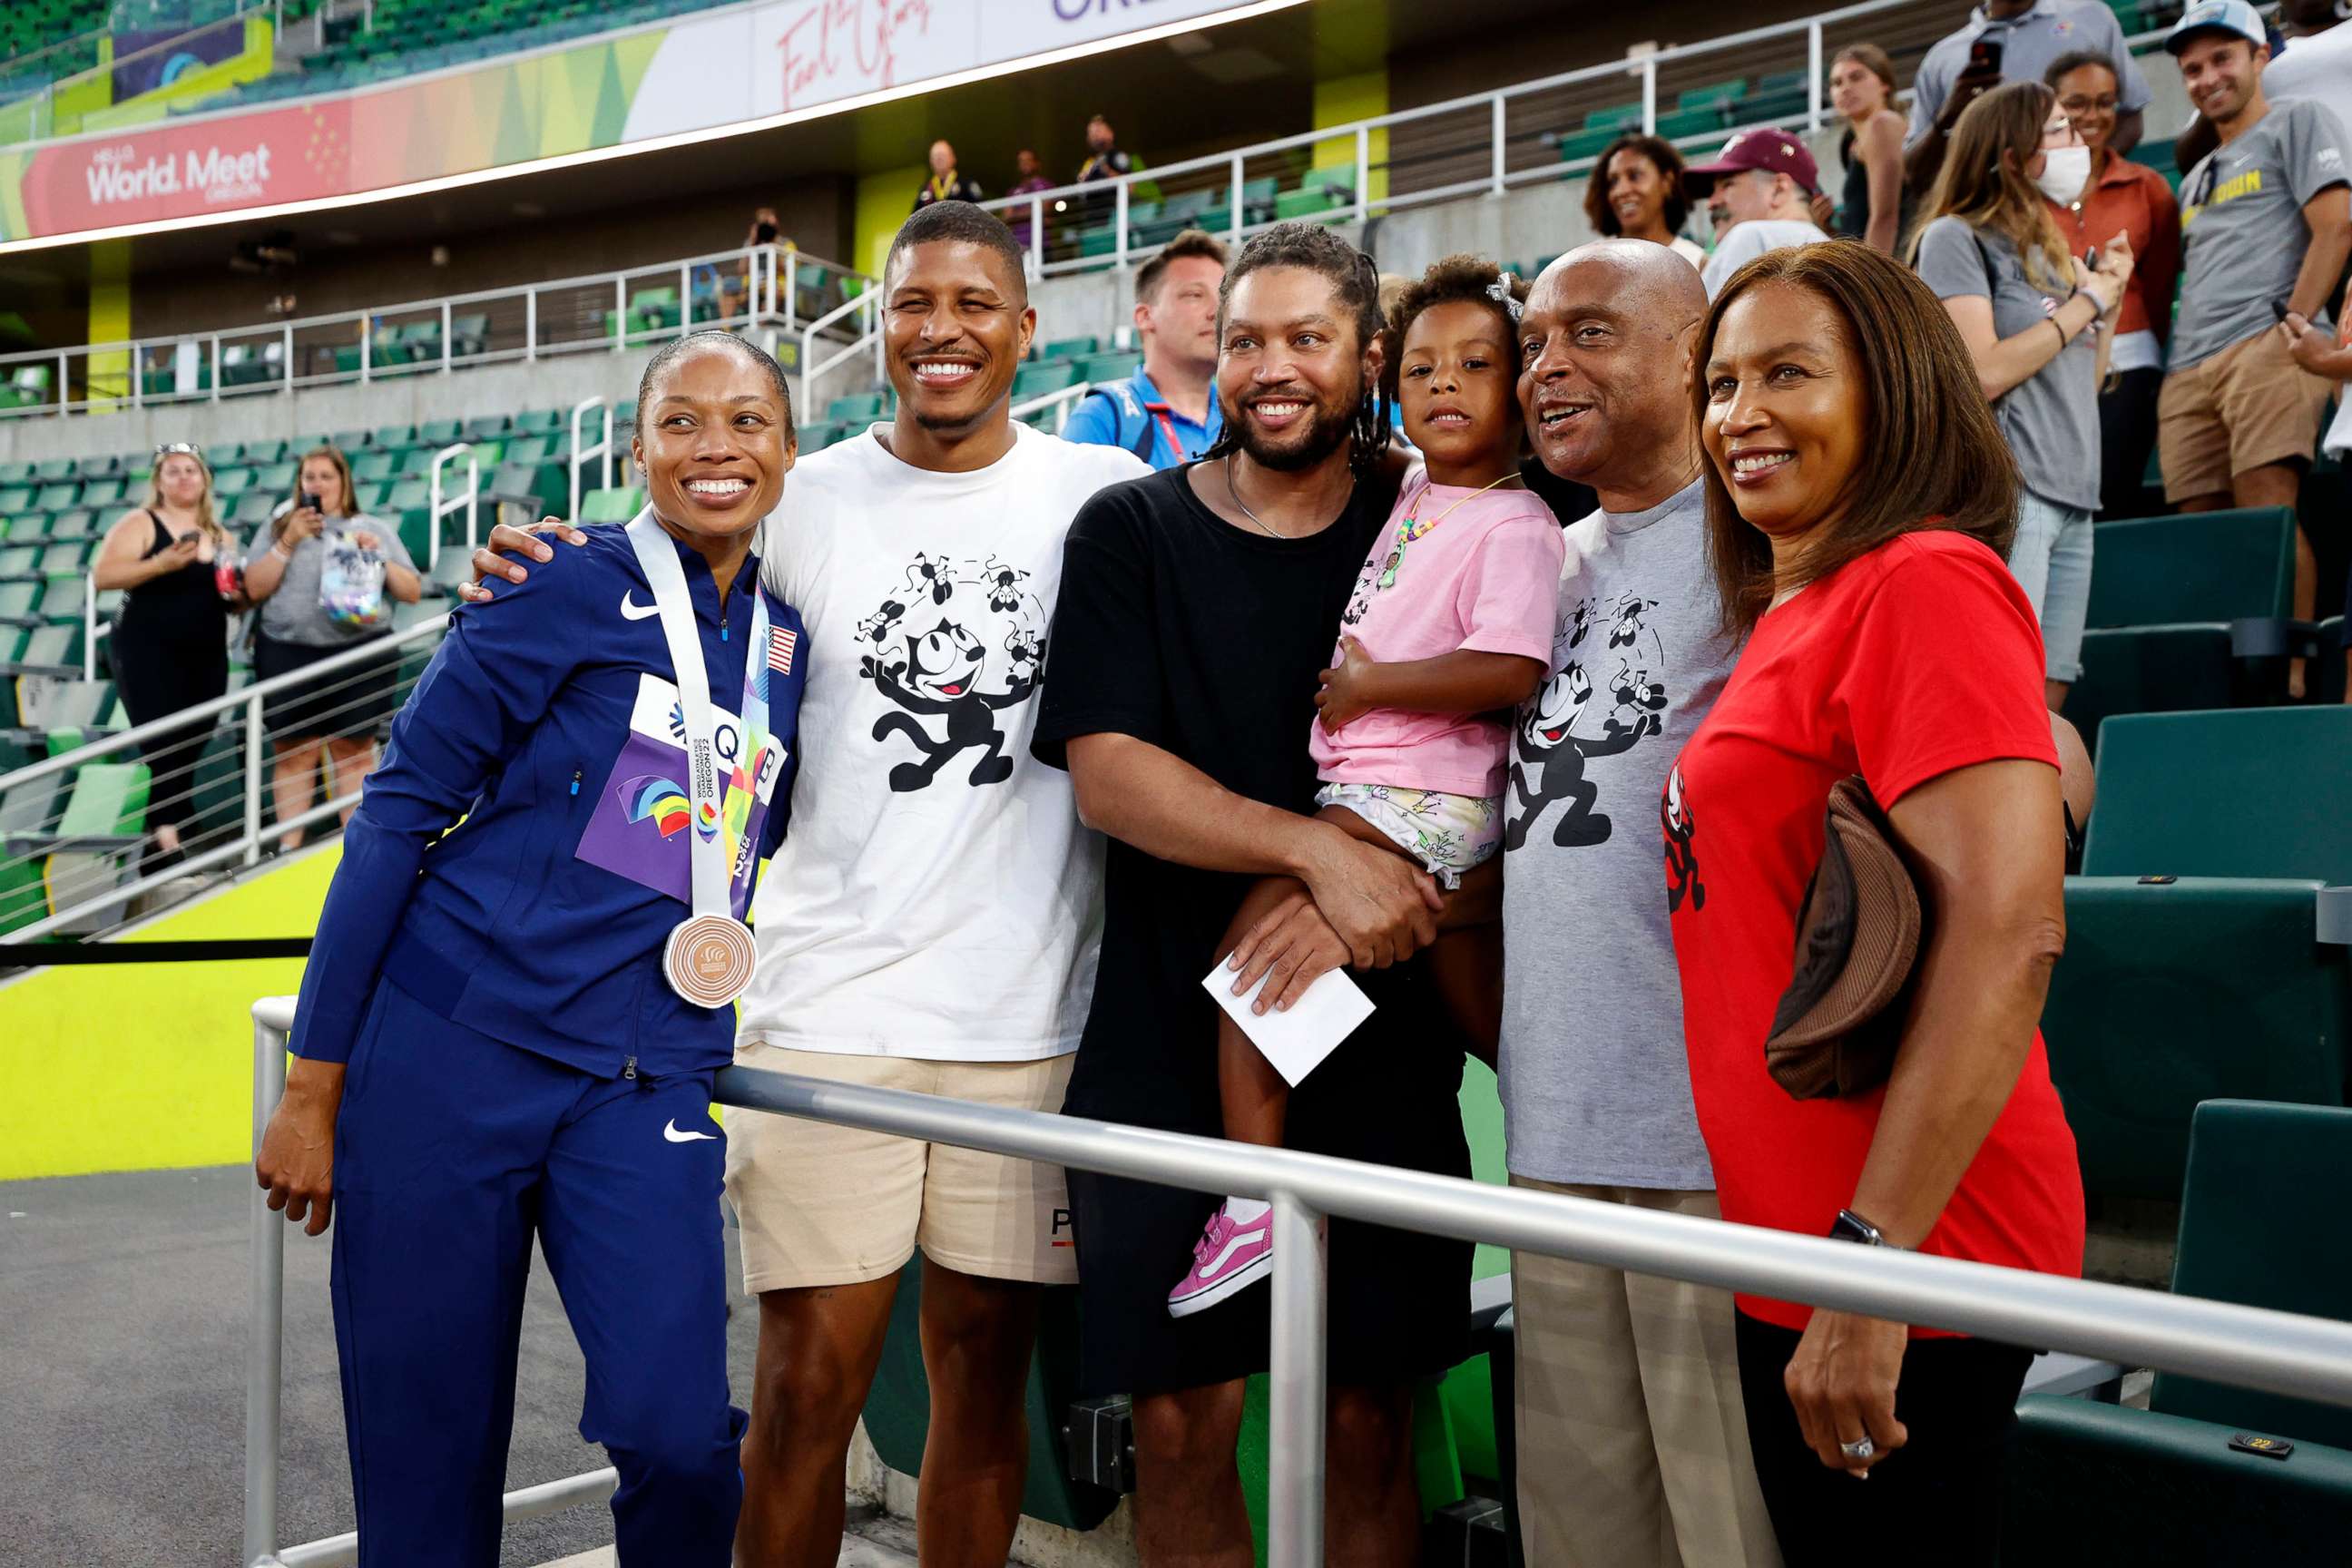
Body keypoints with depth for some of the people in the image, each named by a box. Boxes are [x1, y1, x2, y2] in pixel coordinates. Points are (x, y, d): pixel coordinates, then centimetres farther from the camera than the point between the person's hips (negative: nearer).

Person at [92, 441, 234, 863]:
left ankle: (168, 836, 14)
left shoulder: (220, 536, 14)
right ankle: (168, 844, -19)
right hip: (147, 653, -5)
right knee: (163, 748, -15)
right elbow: (101, 576, -12)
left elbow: (235, 598, 22)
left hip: (207, 657, 6)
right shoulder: (139, 524, -1)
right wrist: (160, 564, -24)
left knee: (189, 752, 6)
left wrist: (237, 594, -1)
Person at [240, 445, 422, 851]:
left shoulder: (375, 531, 13)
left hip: (361, 656, 0)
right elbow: (255, 588, 2)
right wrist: (289, 540, -5)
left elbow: (412, 593, 9)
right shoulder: (277, 528, 12)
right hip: (288, 654, 1)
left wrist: (379, 557, -6)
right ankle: (288, 846, 5)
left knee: (354, 751, 1)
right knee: (292, 753, 1)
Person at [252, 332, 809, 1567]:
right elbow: (399, 813, -4)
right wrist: (313, 1087, -5)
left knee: (680, 1436, -9)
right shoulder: (565, 588, -4)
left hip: (648, 1091, 3)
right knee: (426, 1459, 6)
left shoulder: (789, 640, 9)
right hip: (451, 1051, -3)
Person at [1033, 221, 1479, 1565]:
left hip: (1383, 1048, 1)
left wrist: (1383, 902, -13)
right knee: (1180, 1422, 6)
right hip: (1168, 1043, 0)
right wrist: (1319, 847, -20)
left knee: (1370, 1424, 7)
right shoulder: (1131, 532, 3)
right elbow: (1107, 771, -8)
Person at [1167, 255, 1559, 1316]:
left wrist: (1368, 686, -16)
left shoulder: (1515, 524, -10)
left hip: (1419, 797, -9)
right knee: (1490, 1022, 14)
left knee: (1249, 945, -12)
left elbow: (1507, 671, -24)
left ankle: (1254, 1207, -7)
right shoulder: (1414, 494, 16)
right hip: (1437, 806, 9)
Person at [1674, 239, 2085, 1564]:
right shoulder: (1795, 609, 13)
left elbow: (2009, 931, -23)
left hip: (1900, 1256, -9)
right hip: (1796, 1244, 9)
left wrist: (1873, 1262, -23)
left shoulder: (1926, 582, -14)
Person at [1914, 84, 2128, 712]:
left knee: (2048, 703, 4)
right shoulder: (1956, 238, -2)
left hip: (2071, 498, 9)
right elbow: (1983, 372, -15)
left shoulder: (2049, 251, 23)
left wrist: (2110, 301, 12)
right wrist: (2083, 304, -4)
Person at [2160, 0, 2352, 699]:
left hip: (2265, 347, -7)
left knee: (2267, 513, -20)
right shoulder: (2196, 178, 32)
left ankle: (2287, 677, -21)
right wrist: (2175, 360, 13)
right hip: (2187, 373, 7)